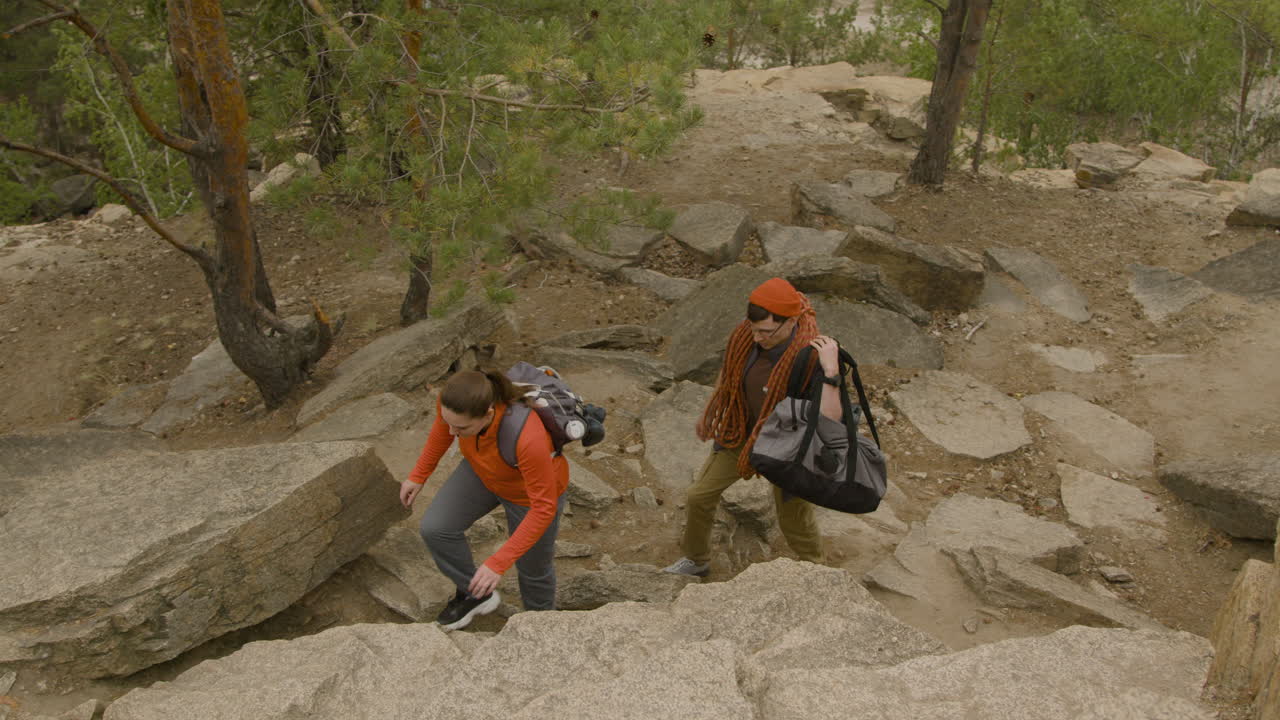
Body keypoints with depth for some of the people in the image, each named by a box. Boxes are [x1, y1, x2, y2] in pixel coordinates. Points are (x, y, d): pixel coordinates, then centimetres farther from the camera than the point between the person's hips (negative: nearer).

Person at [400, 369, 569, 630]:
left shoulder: (528, 438, -47)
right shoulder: (455, 399, -31)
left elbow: (544, 508, -35)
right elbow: (445, 425, -6)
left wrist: (498, 563, -35)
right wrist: (418, 475, 4)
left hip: (535, 489, -4)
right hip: (485, 469, 4)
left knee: (532, 565, 17)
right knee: (435, 528, -5)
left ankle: (540, 615, 51)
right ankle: (477, 593, 22)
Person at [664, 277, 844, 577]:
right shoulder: (745, 334, -21)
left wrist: (831, 371, -52)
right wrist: (709, 413, 17)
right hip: (743, 433, 5)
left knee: (794, 518, 14)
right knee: (699, 497, 13)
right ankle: (696, 560, 41)